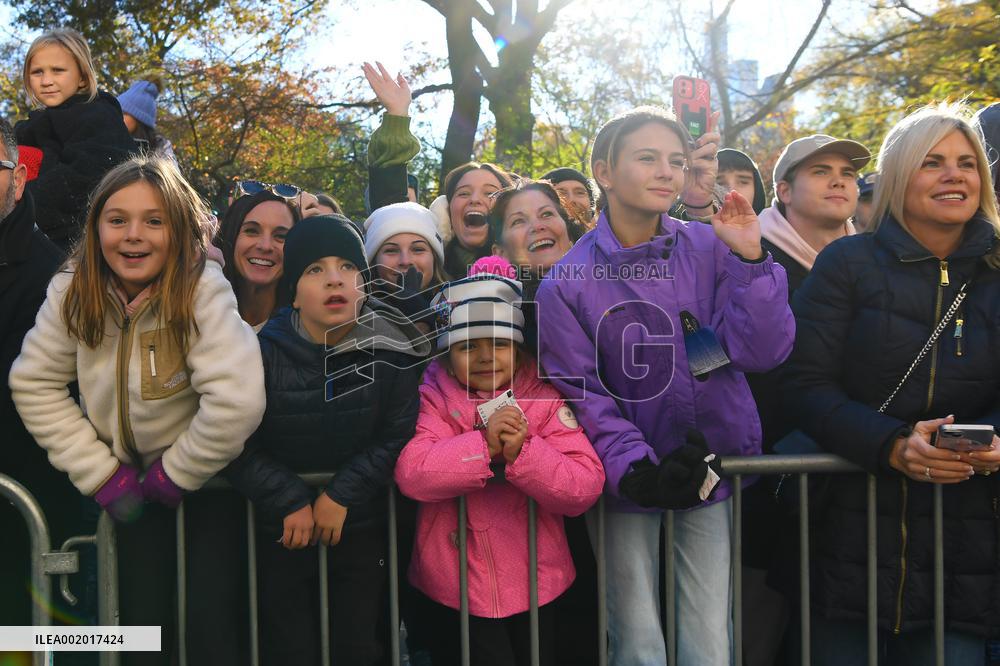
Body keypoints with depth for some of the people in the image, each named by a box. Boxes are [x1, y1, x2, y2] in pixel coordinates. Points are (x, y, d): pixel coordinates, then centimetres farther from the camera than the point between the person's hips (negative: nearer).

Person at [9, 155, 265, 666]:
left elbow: (237, 402, -33)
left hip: (197, 484, -3)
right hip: (129, 483, 3)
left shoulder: (202, 291, -24)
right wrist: (101, 474, -9)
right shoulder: (72, 290, -10)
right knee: (143, 617, 9)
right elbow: (34, 384, -4)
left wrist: (173, 476, -19)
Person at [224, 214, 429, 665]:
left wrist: (342, 494, -16)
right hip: (283, 528, 0)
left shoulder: (392, 349, -9)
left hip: (361, 524, 1)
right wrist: (291, 501, -16)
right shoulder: (265, 351, -10)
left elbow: (397, 437, -9)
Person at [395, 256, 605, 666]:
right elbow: (410, 473, -22)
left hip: (534, 583, 2)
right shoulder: (435, 400, -5)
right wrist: (484, 445, -29)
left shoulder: (545, 401, -3)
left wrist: (522, 453, -28)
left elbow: (586, 488, -14)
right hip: (457, 588, -2)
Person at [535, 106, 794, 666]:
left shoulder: (710, 250, -2)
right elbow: (582, 394, -8)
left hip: (711, 467, 1)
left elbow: (762, 353, -8)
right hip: (629, 476, -1)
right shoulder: (567, 283, -6)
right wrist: (636, 469, -22)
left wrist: (750, 258, -19)